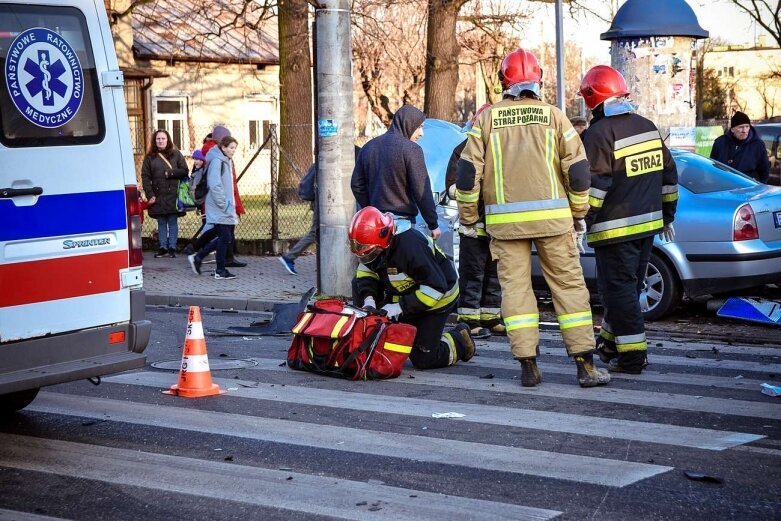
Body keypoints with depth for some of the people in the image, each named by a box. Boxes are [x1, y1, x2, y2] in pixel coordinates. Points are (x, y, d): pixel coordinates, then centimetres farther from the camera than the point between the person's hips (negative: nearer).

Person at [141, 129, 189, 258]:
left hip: (173, 195, -1)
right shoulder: (150, 157, 6)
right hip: (158, 196, 1)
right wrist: (149, 195, -8)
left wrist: (170, 173, -11)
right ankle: (163, 248, 11)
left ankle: (172, 248, 6)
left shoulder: (176, 154, 5)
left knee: (173, 222, 1)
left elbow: (184, 171, 2)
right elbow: (145, 177, 1)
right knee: (161, 223, 7)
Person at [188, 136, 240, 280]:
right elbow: (215, 185, -21)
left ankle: (197, 257, 19)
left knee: (226, 238, 10)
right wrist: (224, 204, -19)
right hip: (219, 210, -10)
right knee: (225, 237, -6)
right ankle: (220, 271, 3)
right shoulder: (216, 161, -14)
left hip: (227, 209, 10)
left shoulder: (226, 161, 17)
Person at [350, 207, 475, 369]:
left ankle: (460, 339, 20)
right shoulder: (374, 240, -15)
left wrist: (400, 307, -34)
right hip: (403, 294, 8)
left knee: (423, 359, -7)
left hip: (436, 298, -8)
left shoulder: (410, 246, -37)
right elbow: (366, 269, -2)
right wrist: (368, 298, -22)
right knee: (359, 285, -9)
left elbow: (436, 287, -34)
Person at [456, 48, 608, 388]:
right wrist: (578, 213, 14)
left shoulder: (487, 118, 3)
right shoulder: (553, 116, 3)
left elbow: (467, 171, 1)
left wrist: (467, 217, 11)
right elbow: (578, 169, 2)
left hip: (504, 220, 0)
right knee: (569, 286, 4)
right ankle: (585, 366, 3)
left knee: (515, 288, 6)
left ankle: (528, 366, 3)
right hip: (552, 218, 0)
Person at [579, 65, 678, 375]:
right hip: (648, 224, 8)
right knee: (629, 287, 18)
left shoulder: (599, 134, -13)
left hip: (615, 229, -8)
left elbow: (594, 185, -20)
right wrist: (667, 215, 25)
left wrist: (581, 220, -15)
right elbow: (668, 174, 17)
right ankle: (611, 343, 32)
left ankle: (633, 355, -4)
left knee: (619, 290, -3)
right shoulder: (647, 127, 12)